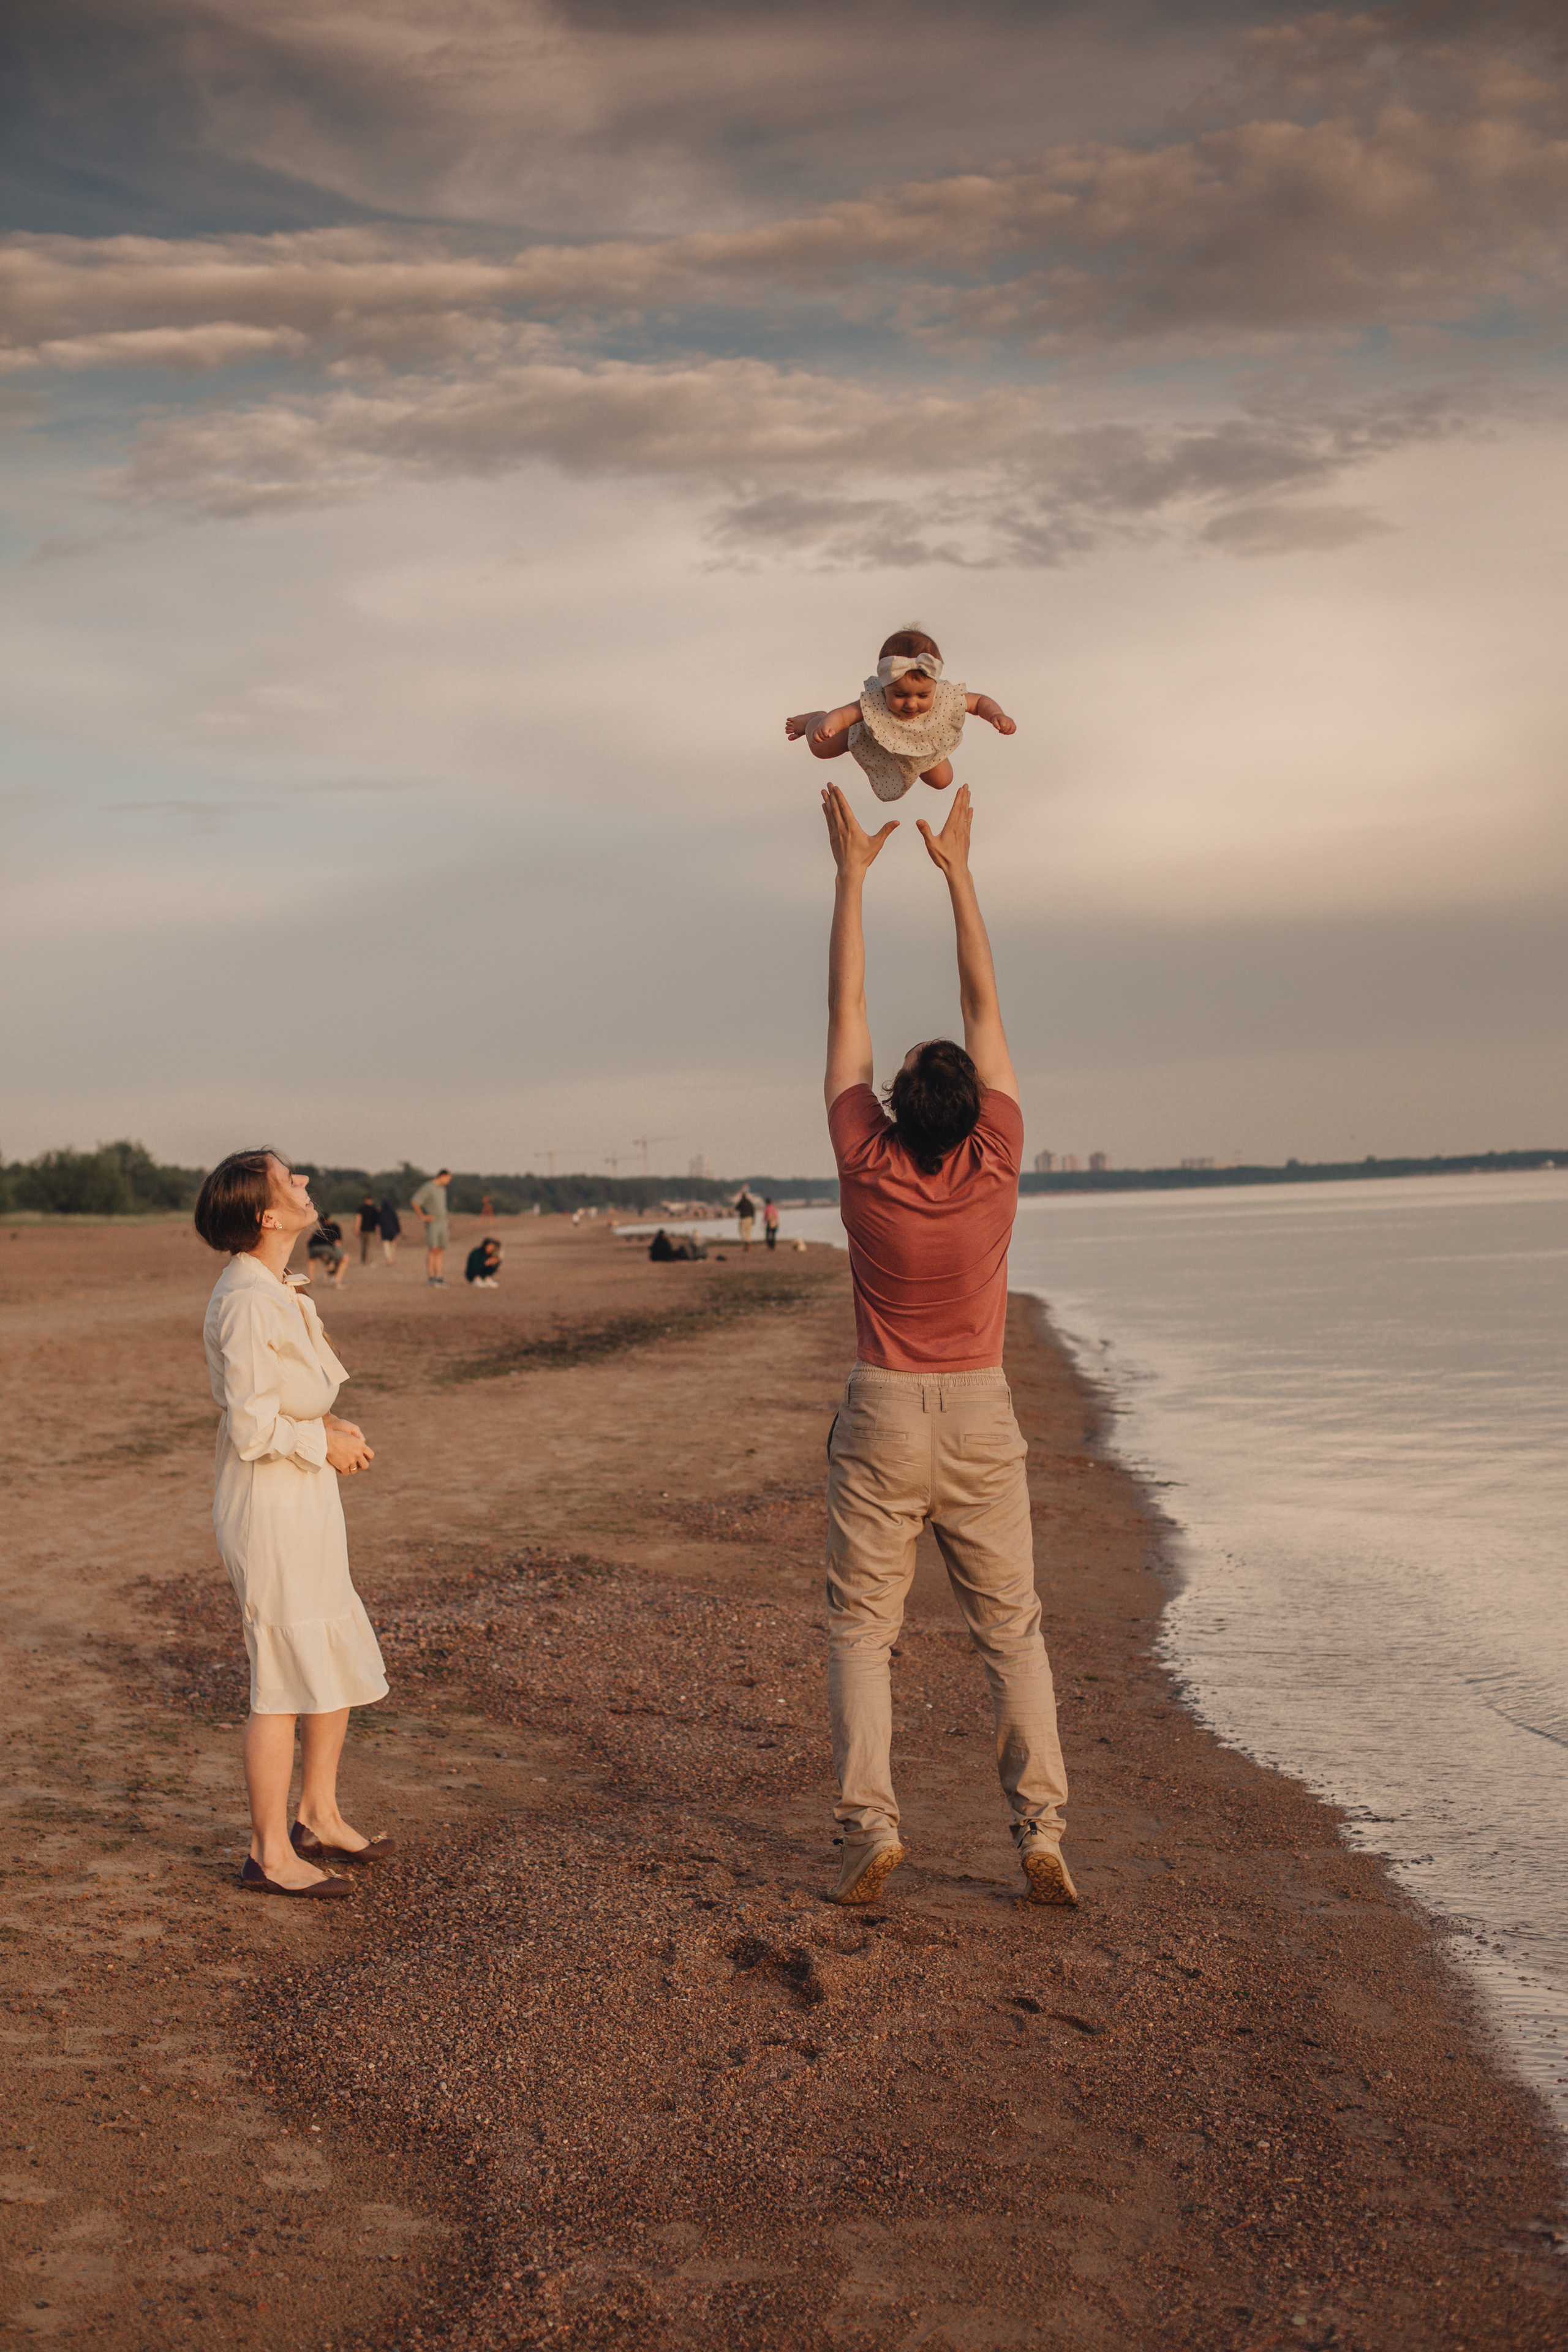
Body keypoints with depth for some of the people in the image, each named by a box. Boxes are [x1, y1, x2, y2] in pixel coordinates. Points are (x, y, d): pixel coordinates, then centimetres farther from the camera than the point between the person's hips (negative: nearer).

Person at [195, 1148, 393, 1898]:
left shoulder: (277, 1292, 10)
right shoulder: (248, 1301, -21)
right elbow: (252, 1425, -22)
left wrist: (328, 1423, 4)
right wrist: (327, 1444, -10)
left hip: (305, 1500, 10)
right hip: (270, 1505, -10)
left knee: (345, 1661, 17)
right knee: (286, 1679, -1)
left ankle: (318, 1816, 32)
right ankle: (270, 1854, 11)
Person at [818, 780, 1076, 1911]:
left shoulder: (867, 1163, -12)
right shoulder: (995, 1166, -10)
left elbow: (847, 1008, -3)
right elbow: (986, 1007, -1)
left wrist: (852, 871, 4)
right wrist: (957, 869, 6)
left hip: (882, 1420, -1)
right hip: (983, 1418, 1)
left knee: (862, 1628, 6)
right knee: (1014, 1630, 8)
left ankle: (871, 1827, -3)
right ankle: (1041, 1832, 2)